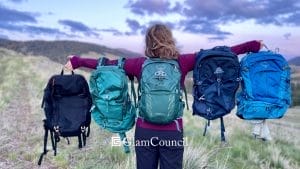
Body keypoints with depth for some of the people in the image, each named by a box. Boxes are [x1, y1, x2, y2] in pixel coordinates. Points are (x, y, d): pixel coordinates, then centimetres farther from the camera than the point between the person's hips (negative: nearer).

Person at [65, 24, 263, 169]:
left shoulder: (140, 63, -5)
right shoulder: (182, 62, -6)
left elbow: (108, 64, 3)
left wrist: (77, 61, 16)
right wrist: (254, 46, 8)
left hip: (144, 131, 1)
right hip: (172, 132, 0)